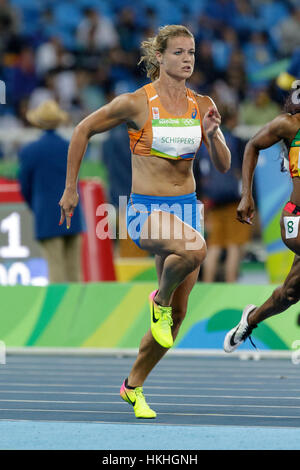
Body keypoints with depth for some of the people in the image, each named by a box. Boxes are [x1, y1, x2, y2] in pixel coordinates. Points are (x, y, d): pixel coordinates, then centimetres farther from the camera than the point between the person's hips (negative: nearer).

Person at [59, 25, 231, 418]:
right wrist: (71, 189, 3)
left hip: (186, 208, 5)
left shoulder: (202, 105, 3)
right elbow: (84, 130, 1)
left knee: (177, 314, 5)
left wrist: (212, 134, -15)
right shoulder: (136, 104, -10)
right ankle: (160, 299, -6)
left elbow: (223, 165, 5)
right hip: (146, 209, -5)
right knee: (194, 248, -37)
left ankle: (133, 386, 23)